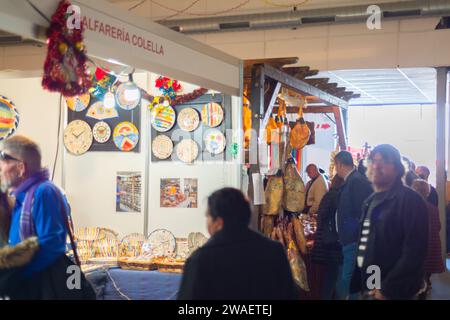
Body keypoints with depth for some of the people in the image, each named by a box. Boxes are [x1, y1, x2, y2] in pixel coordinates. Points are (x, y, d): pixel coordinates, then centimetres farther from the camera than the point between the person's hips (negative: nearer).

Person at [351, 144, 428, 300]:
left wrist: (387, 289, -21)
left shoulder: (410, 200, -12)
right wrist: (356, 283, 9)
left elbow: (414, 252, -19)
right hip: (368, 289, 8)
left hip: (393, 293, -8)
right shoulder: (370, 201, 14)